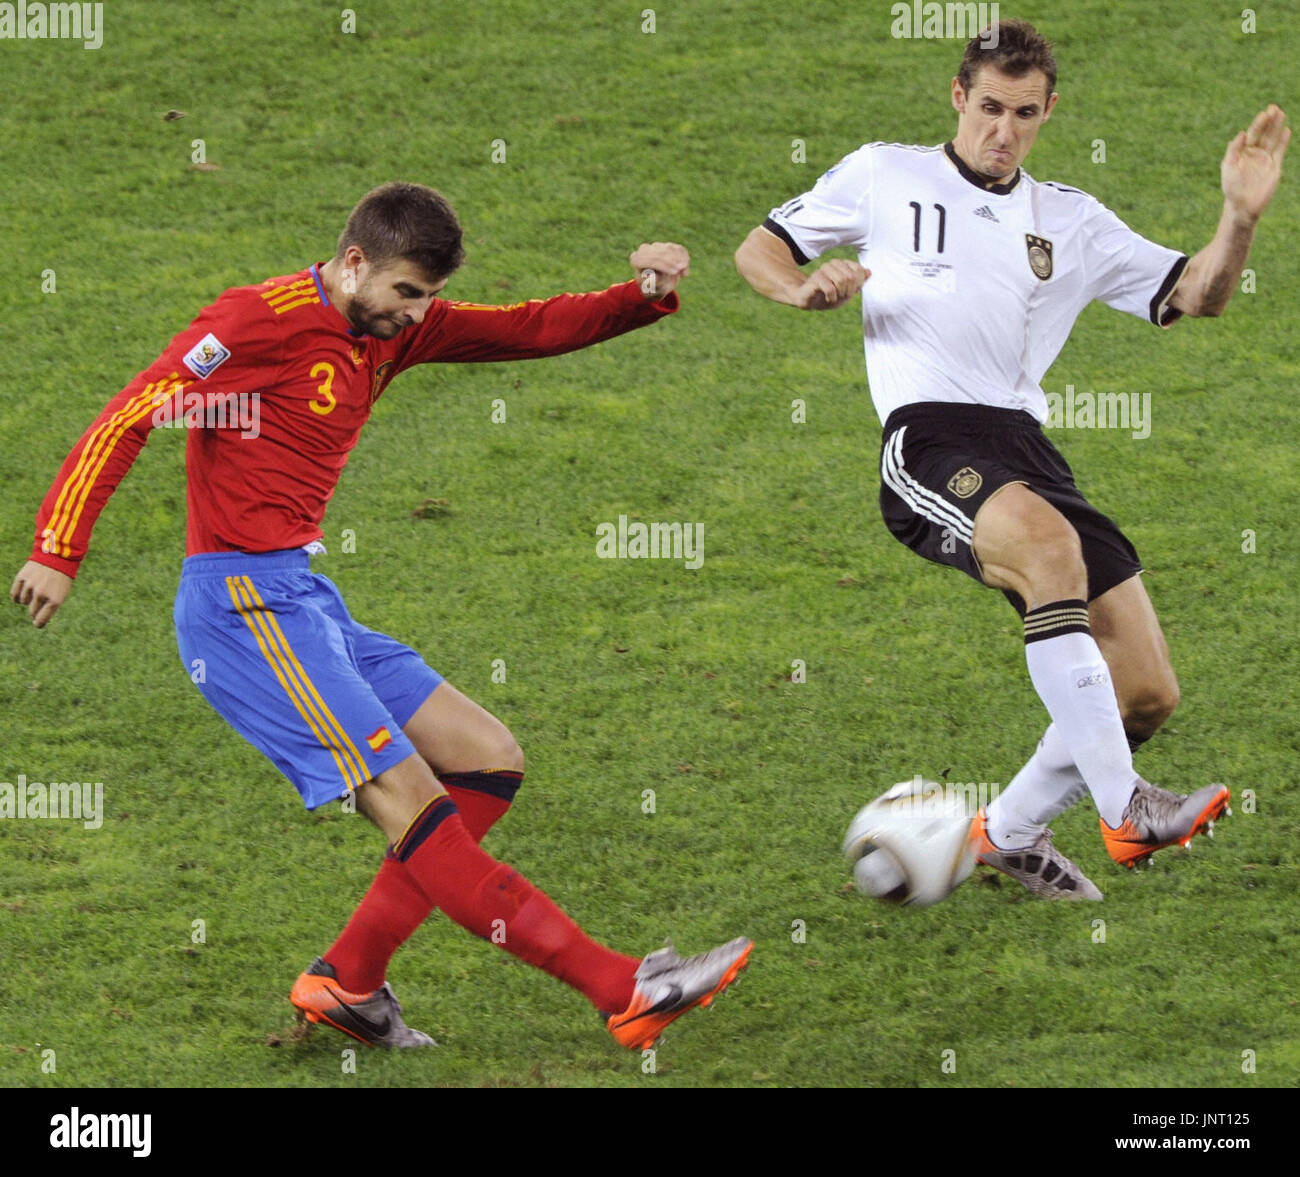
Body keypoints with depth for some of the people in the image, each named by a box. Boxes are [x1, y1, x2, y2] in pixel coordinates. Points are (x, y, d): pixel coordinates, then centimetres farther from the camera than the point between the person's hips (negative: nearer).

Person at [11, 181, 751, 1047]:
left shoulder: (395, 326, 14)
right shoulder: (265, 318, -11)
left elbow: (532, 329, 16)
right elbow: (131, 416, -12)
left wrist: (647, 297, -1)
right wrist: (58, 552, -16)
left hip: (306, 602, 10)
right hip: (244, 605, -10)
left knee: (490, 761, 7)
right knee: (413, 802, -14)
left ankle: (348, 981, 6)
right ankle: (623, 991, -21)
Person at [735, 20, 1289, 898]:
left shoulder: (1073, 221, 22)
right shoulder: (885, 175, 15)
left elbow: (1195, 296, 18)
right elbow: (759, 250, 19)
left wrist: (1242, 217, -1)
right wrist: (805, 289, -4)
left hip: (1028, 448, 5)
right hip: (928, 437, -5)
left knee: (1149, 692, -5)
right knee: (1051, 543, -39)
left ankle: (1013, 830, 21)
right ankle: (1126, 810, -41)